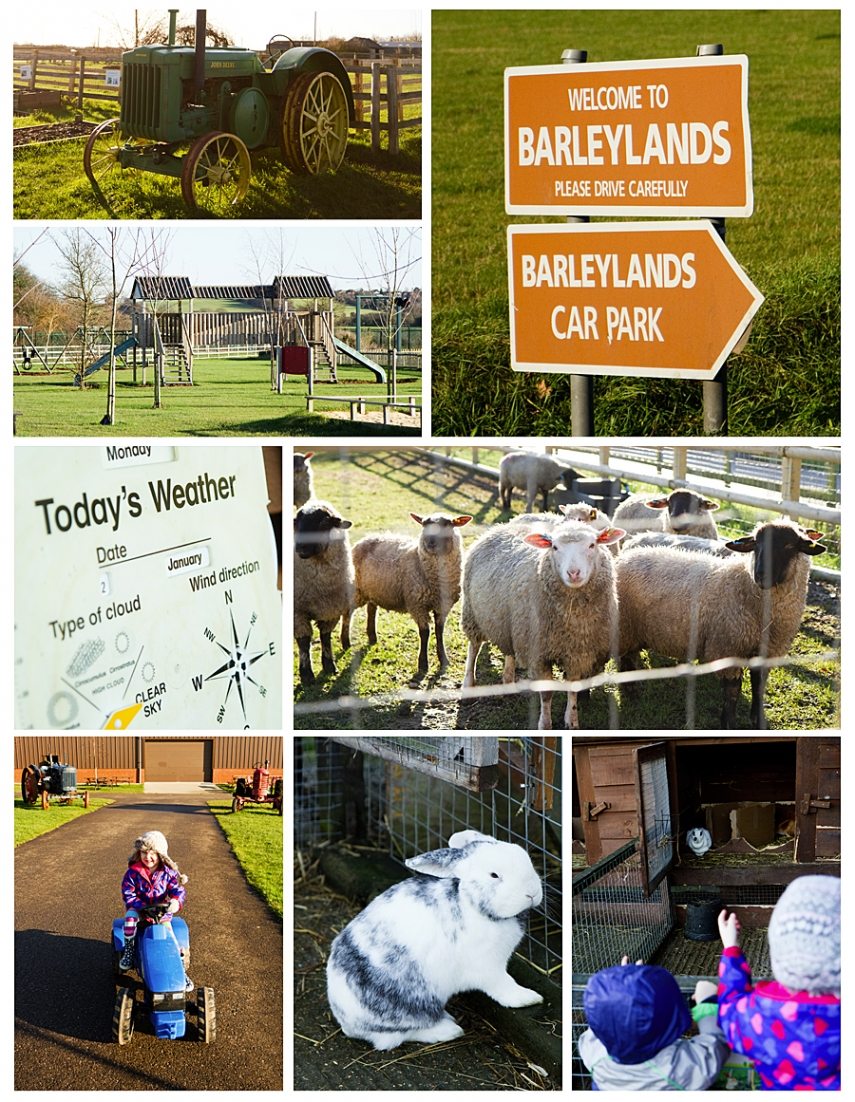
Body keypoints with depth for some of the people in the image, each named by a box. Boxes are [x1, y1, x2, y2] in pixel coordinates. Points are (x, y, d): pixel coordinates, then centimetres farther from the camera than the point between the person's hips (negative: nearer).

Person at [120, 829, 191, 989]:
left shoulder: (168, 872, -7)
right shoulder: (133, 872, -11)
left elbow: (178, 890, -9)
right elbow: (128, 895, -13)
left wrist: (176, 901, -33)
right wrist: (144, 907, -26)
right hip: (138, 907, -1)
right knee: (130, 916, -35)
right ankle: (129, 951, -20)